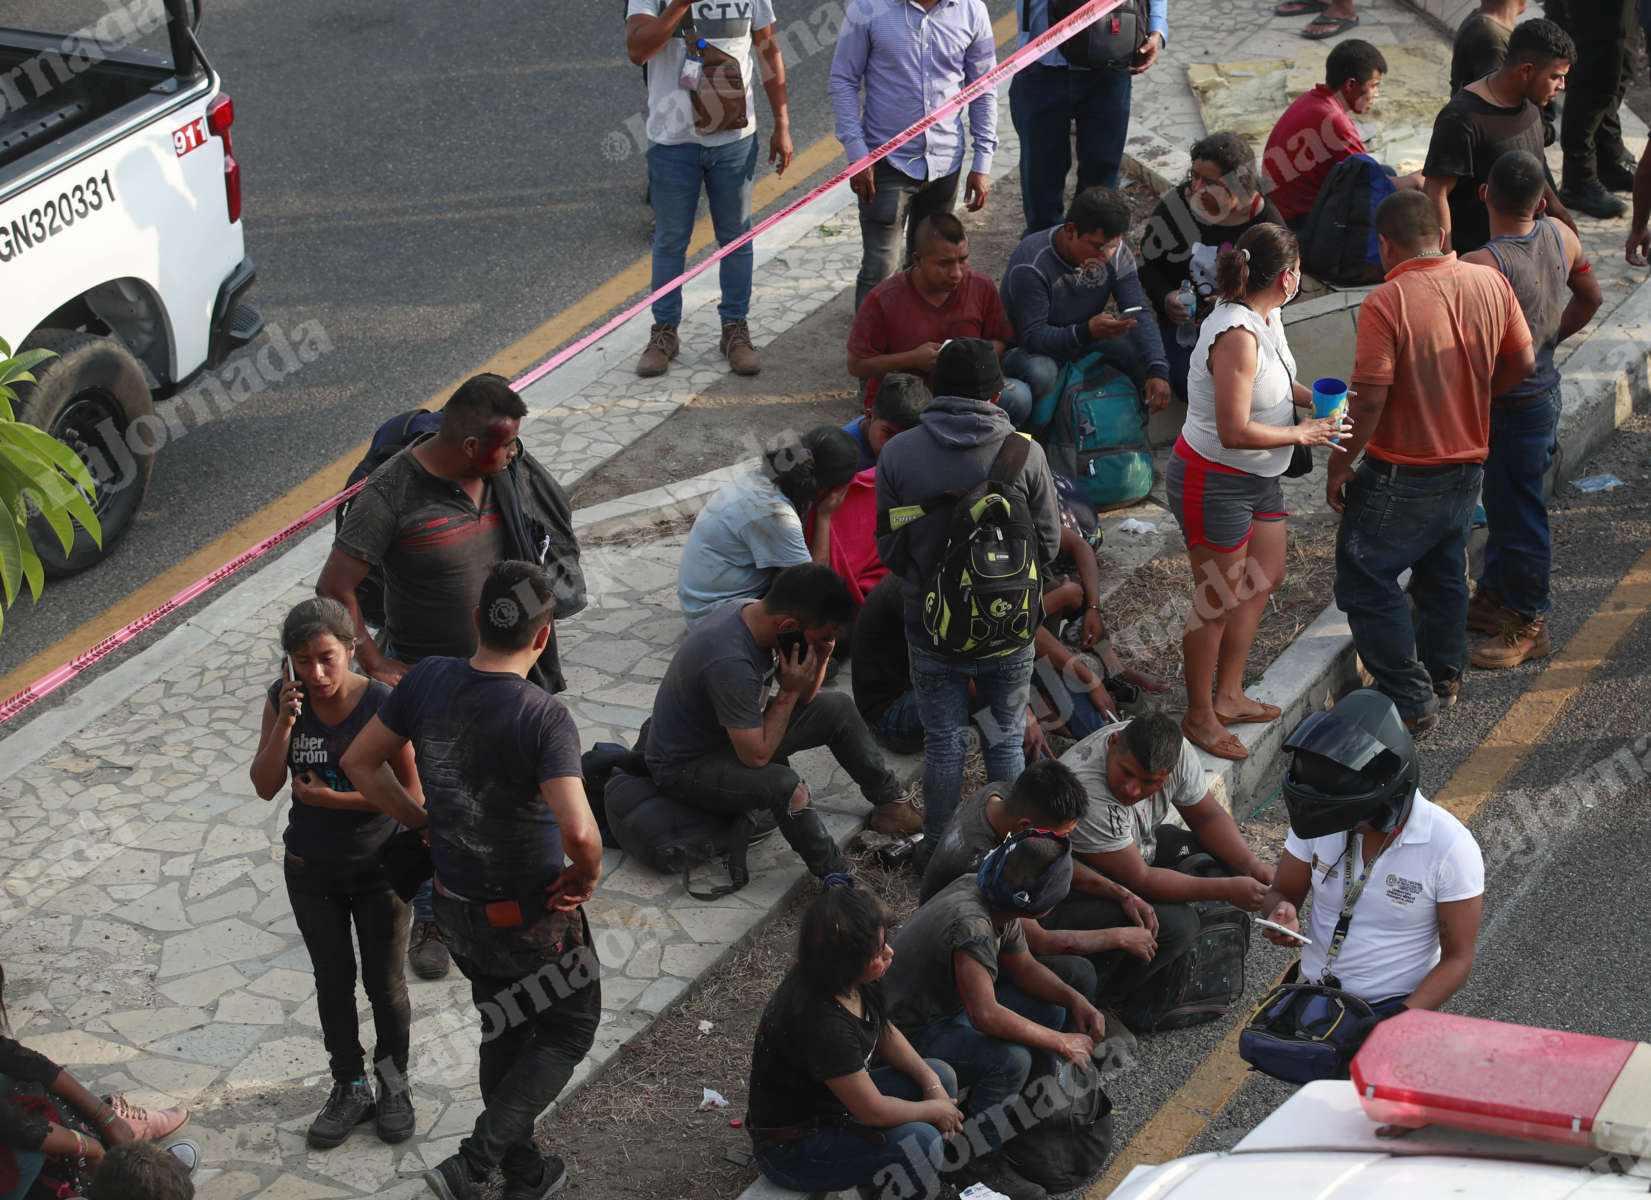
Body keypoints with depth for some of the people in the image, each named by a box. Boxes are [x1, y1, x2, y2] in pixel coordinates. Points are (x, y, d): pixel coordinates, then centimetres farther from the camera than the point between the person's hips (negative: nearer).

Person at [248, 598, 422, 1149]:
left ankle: (393, 1084, 34)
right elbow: (266, 786, -13)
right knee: (333, 980, 17)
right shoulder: (284, 700, -12)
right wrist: (285, 722, -26)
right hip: (312, 869, 3)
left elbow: (411, 793, -19)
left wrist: (333, 798, -22)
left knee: (384, 981, 12)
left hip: (379, 866, -3)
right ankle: (350, 1088, 34)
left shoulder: (382, 705, -22)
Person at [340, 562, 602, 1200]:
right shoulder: (544, 717, -29)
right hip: (532, 917, -6)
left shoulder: (428, 680, -11)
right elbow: (578, 831, -39)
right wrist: (587, 873, -17)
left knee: (505, 1035, 26)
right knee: (568, 1033, 17)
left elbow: (360, 760, 2)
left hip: (454, 904, 6)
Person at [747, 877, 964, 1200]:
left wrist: (932, 1084, -2)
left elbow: (884, 1034, 11)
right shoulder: (820, 1022, -35)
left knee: (942, 1074, 5)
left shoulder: (848, 982, -9)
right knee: (920, 1141, -25)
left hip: (833, 1101, 10)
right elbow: (875, 1111, -27)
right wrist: (935, 1110, -10)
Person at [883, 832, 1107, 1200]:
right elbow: (985, 1016, -41)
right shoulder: (971, 924, -35)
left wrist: (1075, 1000, -8)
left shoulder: (996, 901, -6)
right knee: (1010, 1058, -31)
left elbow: (1024, 966, 9)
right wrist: (1060, 1042, -31)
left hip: (952, 1005, 10)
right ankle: (979, 1161, -15)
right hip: (915, 1033, -10)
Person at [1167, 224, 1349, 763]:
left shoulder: (1266, 318, 1)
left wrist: (1313, 397, 4)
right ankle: (1199, 715, 20)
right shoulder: (1236, 335, -29)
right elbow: (1236, 431, -30)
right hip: (1213, 484, -10)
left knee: (1264, 579, 20)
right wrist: (1303, 434, -18)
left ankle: (1227, 696, 34)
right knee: (1218, 601, 3)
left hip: (1257, 477, 10)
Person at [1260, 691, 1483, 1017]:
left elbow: (1457, 960, -9)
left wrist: (1399, 1023, -22)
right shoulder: (1320, 818, -4)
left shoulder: (1450, 847, -15)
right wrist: (1282, 914, -14)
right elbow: (1281, 893, 10)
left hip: (1394, 1007, -3)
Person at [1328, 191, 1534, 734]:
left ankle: (1411, 701, 8)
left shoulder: (1386, 303, -23)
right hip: (1468, 461, 7)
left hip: (1402, 475, -7)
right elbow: (1522, 362, 5)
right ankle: (1444, 675, 39)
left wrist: (1339, 466, -10)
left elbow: (1369, 401, -23)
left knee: (1366, 584, 6)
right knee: (1443, 571, 25)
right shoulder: (1490, 283, -5)